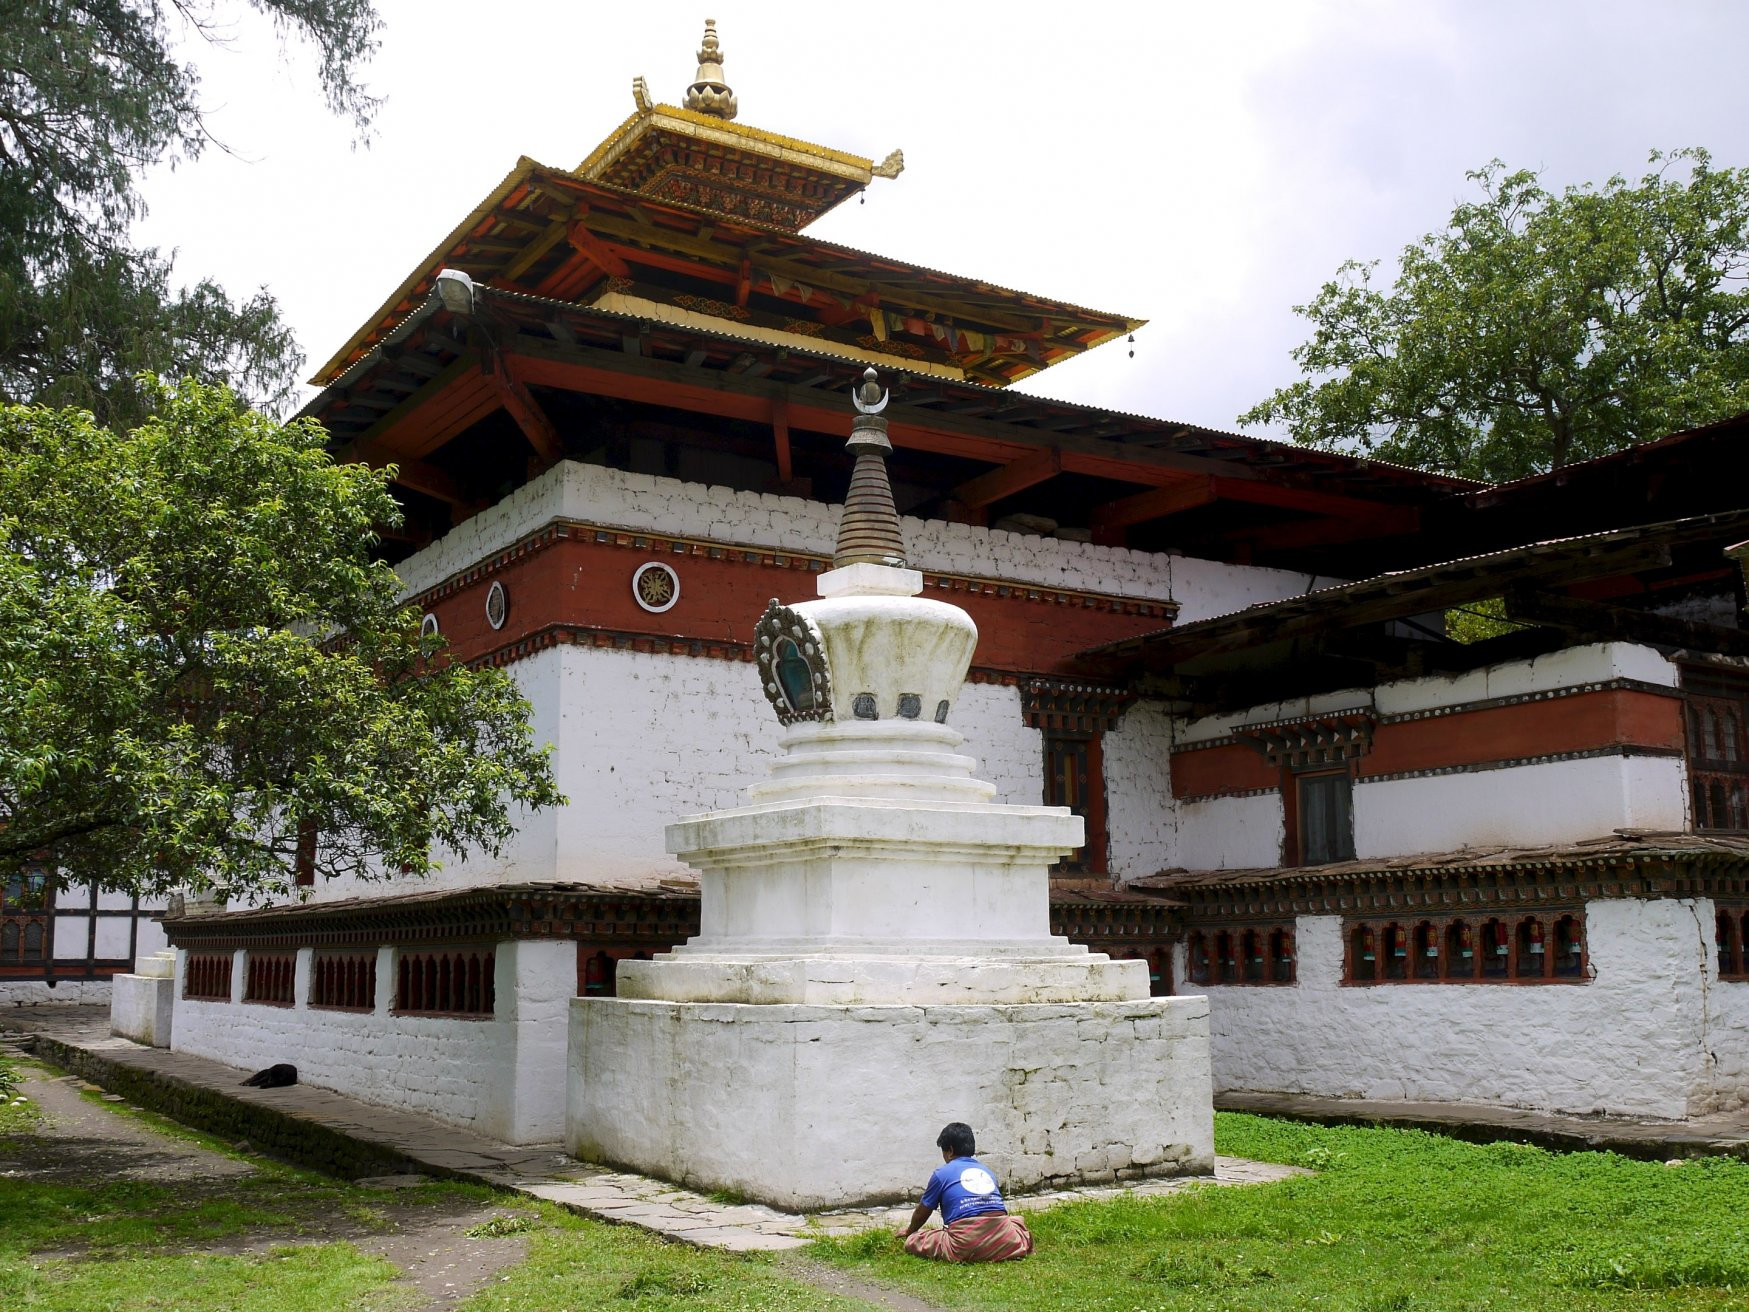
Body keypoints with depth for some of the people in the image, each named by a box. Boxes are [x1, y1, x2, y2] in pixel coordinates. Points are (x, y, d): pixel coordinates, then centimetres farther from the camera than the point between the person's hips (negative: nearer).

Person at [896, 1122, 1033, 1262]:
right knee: (1018, 1222, 35)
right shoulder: (986, 1170, 26)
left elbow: (921, 1213, 26)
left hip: (965, 1248, -4)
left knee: (912, 1242, 11)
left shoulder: (942, 1173, 13)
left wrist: (909, 1231, 49)